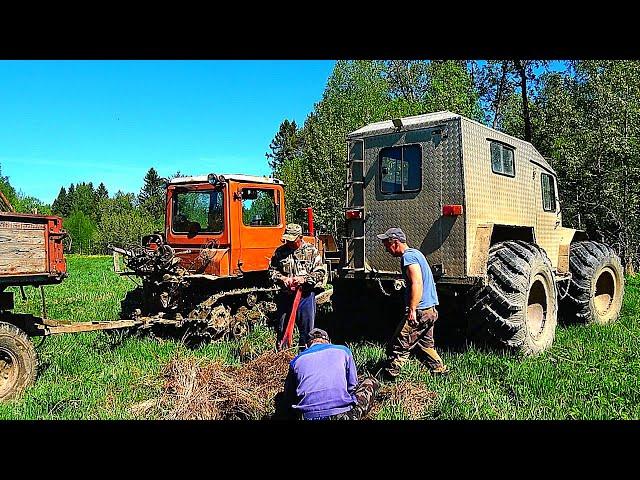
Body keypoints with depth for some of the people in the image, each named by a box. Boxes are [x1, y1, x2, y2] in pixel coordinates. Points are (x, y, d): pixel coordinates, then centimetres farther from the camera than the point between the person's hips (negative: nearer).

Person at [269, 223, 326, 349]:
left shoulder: (311, 251, -3)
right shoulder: (280, 251, 3)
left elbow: (320, 272, -4)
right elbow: (272, 270, 10)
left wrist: (304, 279, -17)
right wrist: (282, 278, -9)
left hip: (306, 295, -2)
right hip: (285, 295, 2)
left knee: (306, 328, 7)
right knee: (282, 328, 11)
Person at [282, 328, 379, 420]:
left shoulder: (297, 360, 17)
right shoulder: (343, 350, 14)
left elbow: (289, 399, 22)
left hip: (309, 416, 1)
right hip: (342, 414, 0)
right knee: (371, 382, 23)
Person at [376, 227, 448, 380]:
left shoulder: (408, 256, -14)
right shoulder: (415, 253, 18)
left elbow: (417, 283, -25)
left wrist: (412, 310, -28)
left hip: (419, 311, -11)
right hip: (430, 310, 11)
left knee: (398, 346, -5)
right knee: (426, 344, 22)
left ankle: (388, 376, -1)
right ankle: (440, 371, 27)